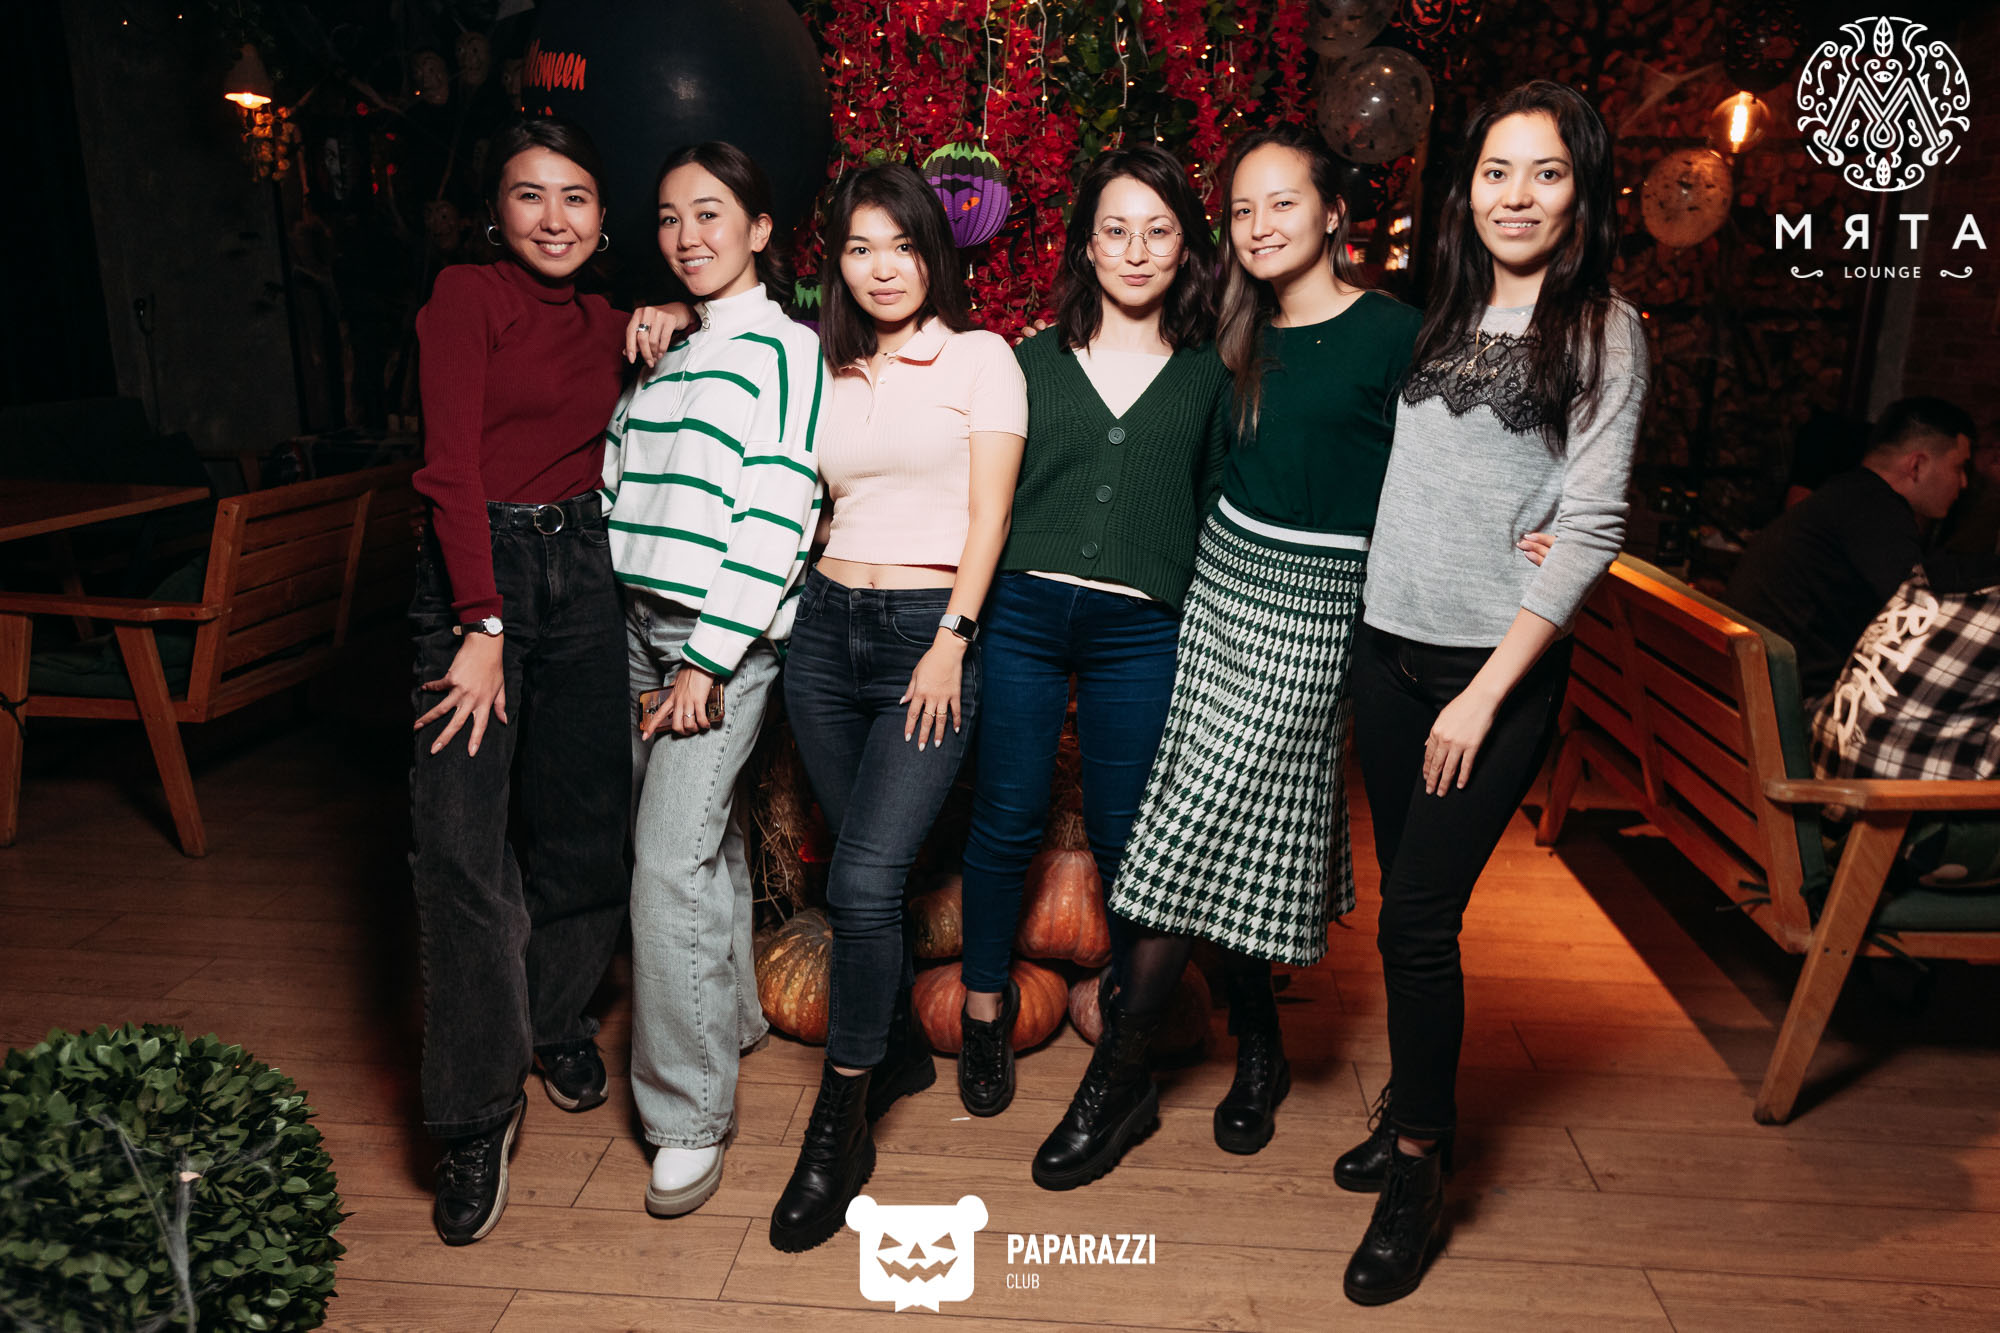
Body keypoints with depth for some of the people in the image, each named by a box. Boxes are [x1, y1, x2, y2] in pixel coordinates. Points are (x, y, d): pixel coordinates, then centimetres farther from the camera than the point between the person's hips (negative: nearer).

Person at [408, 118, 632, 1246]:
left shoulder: (609, 326, 14)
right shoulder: (468, 297, -2)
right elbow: (452, 467, -11)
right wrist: (484, 627, -17)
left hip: (588, 571, 5)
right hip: (478, 569, -5)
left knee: (584, 823, 8)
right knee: (460, 843, -10)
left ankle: (559, 1018, 33)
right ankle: (479, 1113, 3)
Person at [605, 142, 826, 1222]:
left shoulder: (782, 348, -6)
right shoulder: (669, 350, 18)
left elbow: (776, 517, -14)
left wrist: (708, 658, -16)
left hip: (723, 635, -7)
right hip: (642, 620, 7)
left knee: (672, 860, -10)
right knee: (696, 835, 14)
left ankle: (689, 1118, 2)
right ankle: (730, 1016, 34)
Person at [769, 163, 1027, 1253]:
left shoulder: (980, 357, 1)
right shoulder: (827, 371, 14)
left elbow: (988, 511, -4)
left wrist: (952, 641, -12)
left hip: (931, 630, -5)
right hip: (826, 628, 5)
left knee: (865, 880, -12)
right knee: (858, 871, 9)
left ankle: (838, 1132, 2)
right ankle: (900, 1048, 31)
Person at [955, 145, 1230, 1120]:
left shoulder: (1208, 375, 10)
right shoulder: (1033, 361, 10)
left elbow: (1219, 511, 13)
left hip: (1141, 632, 0)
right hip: (1020, 610, 1)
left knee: (1124, 829, 6)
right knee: (1007, 818, 5)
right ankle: (985, 1011, 24)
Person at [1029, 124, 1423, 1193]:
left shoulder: (1393, 333, -7)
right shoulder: (1243, 336, 12)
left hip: (1315, 605, -6)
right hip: (1221, 580, 6)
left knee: (1191, 835, -7)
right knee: (1236, 841, 10)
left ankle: (1120, 1077, 6)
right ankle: (1259, 1050, 31)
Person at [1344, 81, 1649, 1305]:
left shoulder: (1602, 330, -4)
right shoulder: (1441, 315, 11)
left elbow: (1592, 530, -9)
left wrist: (1488, 694, -13)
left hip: (1500, 666, -5)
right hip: (1387, 645, 5)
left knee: (1416, 919, -6)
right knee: (1408, 902, 12)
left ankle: (1419, 1172, 12)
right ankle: (1420, 1104, 32)